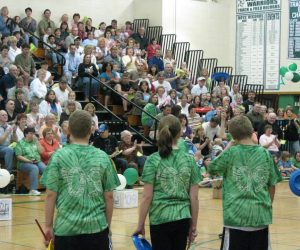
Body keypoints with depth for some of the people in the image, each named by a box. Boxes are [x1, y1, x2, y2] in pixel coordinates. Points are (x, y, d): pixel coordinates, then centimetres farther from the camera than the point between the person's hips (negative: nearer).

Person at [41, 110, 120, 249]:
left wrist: (48, 225, 5)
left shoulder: (59, 156, -4)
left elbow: (51, 194, -5)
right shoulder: (102, 157, 0)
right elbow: (109, 196, 3)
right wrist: (107, 224, 15)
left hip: (66, 227, -1)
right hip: (97, 226, 1)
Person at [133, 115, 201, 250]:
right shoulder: (189, 160, 1)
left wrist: (140, 224, 1)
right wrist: (194, 225, 11)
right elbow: (194, 197, 2)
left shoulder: (153, 160, -6)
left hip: (160, 219, -2)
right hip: (183, 219, 2)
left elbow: (147, 197, -8)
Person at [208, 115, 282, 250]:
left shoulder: (231, 153, -7)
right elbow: (272, 185, 7)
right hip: (261, 216, 2)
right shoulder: (265, 154, 1)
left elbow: (211, 169, 9)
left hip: (236, 216, -2)